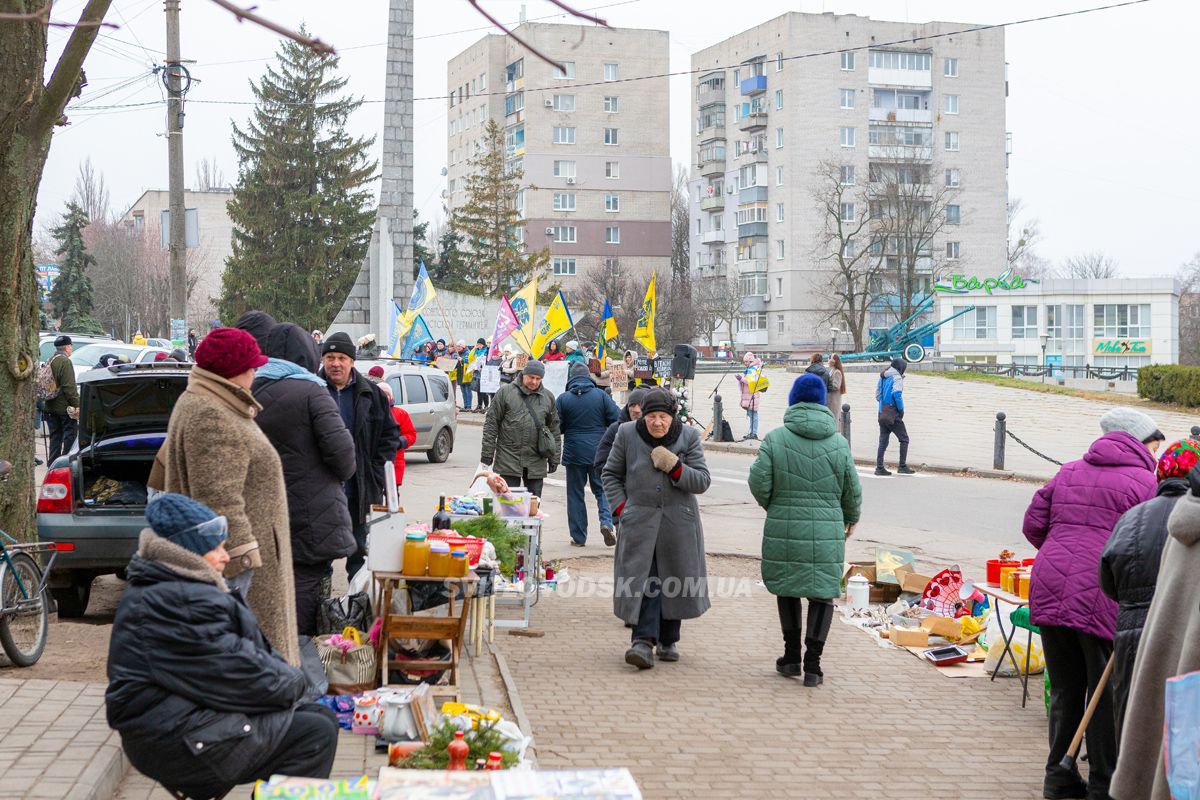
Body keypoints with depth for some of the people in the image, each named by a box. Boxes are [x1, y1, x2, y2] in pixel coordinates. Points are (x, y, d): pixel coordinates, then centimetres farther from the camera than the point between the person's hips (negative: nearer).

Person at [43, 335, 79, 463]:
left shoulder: (49, 361, 14)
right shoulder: (65, 361, -15)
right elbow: (69, 387, -20)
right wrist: (76, 404, -18)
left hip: (50, 407, 9)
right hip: (65, 408, -8)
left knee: (55, 437, 13)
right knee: (70, 436, -2)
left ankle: (52, 464, 14)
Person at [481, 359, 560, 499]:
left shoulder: (548, 397, 10)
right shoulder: (505, 392, 0)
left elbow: (554, 429, 14)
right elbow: (491, 424, 0)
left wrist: (554, 458, 10)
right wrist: (487, 454, -4)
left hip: (536, 464, 3)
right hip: (508, 460, -3)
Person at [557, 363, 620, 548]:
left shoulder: (563, 399, -5)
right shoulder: (601, 395, -4)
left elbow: (556, 427, -2)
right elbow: (618, 419, -3)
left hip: (574, 452, 0)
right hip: (599, 452, 1)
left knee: (575, 494, 8)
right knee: (602, 489, 13)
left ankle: (578, 537, 9)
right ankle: (606, 522, -11)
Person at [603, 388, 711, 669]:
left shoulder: (688, 437, 1)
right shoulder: (627, 434, 1)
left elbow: (702, 481, -1)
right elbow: (611, 473, 12)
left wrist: (675, 467, -17)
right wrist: (620, 506, 0)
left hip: (679, 524, 1)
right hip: (639, 522, -1)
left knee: (674, 582, 8)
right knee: (643, 580, -12)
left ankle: (668, 640, 22)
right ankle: (643, 641, -16)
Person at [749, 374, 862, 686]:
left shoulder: (775, 438, -5)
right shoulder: (838, 443, 0)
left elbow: (759, 482, -9)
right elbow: (852, 491, 4)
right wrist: (851, 518, 24)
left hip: (784, 528, 0)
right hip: (826, 531, 0)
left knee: (787, 588, 17)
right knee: (822, 592, 7)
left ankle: (792, 655, 22)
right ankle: (812, 663, 0)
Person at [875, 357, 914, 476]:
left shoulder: (882, 378, 14)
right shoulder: (896, 378, -10)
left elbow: (877, 395, 15)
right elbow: (897, 394, -20)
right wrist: (901, 410, -11)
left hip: (882, 414, 7)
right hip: (893, 415, -7)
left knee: (883, 441, 9)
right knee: (904, 439, 3)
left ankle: (879, 467, 6)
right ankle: (902, 466, 0)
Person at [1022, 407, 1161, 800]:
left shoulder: (1068, 472, 14)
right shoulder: (1143, 481, -3)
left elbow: (1033, 525, 15)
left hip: (1050, 591, 6)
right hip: (1101, 600, -6)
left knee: (1064, 692, 16)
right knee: (1108, 696, 7)